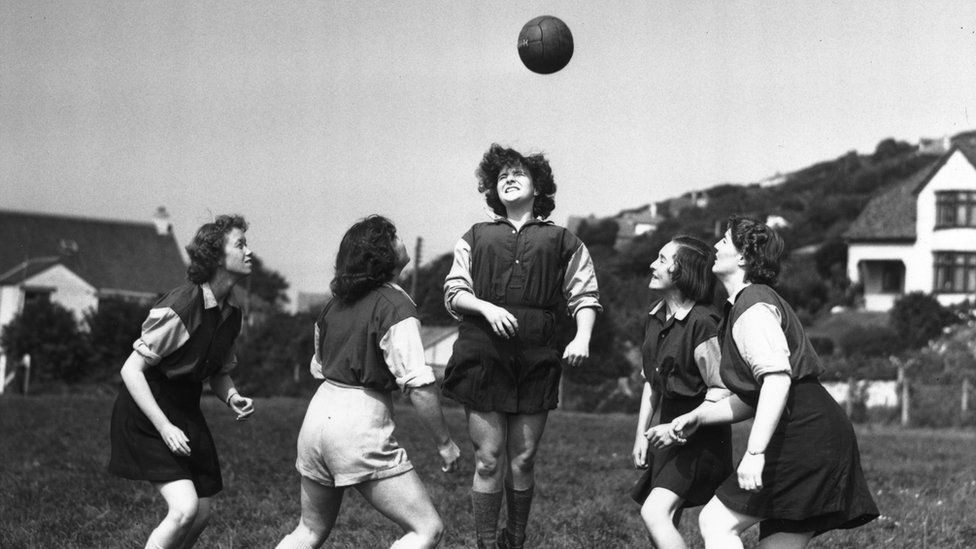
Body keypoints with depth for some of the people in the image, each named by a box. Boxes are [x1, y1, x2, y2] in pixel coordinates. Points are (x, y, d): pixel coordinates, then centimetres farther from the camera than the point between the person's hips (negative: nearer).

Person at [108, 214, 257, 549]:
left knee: (202, 514, 6)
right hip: (147, 414, -8)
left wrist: (232, 397, -7)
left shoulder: (231, 314, 1)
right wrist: (164, 427, -27)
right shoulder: (179, 308, -24)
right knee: (184, 509, -21)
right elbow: (131, 370, -22)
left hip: (186, 412, 8)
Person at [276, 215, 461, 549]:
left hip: (320, 409, 8)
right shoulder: (396, 307, -12)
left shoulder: (336, 304, 12)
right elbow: (418, 386, -16)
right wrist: (445, 442, -8)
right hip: (361, 424, -8)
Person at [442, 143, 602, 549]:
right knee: (488, 459, -4)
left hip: (536, 359, 0)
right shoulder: (476, 237, 16)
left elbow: (584, 294, 12)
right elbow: (453, 293, 11)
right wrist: (486, 307, -9)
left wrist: (582, 337, -5)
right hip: (482, 355, 0)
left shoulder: (561, 241, 14)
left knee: (522, 460, 2)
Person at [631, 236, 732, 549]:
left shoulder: (701, 324, -18)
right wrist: (641, 433, 11)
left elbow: (721, 392, -18)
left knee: (654, 512, -22)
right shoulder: (654, 320, 7)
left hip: (701, 438, -8)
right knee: (664, 524, 9)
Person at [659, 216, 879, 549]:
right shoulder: (744, 305, 24)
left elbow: (777, 378, -23)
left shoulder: (753, 305, -8)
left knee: (716, 522, -9)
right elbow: (752, 399, 28)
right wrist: (697, 417, 19)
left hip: (805, 435, -10)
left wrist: (755, 452, -29)